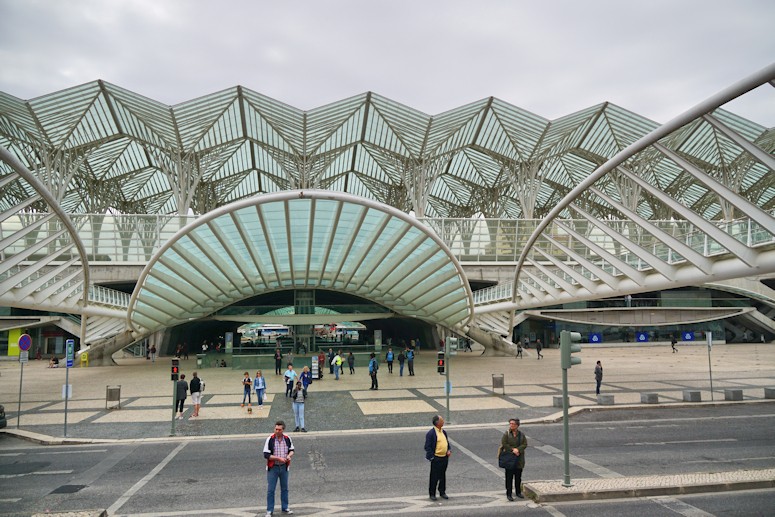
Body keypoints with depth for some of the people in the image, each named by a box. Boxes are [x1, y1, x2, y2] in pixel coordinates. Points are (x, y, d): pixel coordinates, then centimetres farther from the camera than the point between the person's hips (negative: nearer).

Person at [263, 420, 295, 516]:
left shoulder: (287, 439, -5)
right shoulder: (270, 439, -16)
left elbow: (291, 450, 9)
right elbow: (266, 455, -16)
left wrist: (289, 455, -13)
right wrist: (279, 458, -22)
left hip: (284, 467, 3)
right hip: (273, 468, -3)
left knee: (284, 488, 15)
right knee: (270, 490, 1)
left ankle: (285, 507, 29)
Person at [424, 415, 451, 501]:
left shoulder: (444, 432, 9)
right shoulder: (431, 433, -14)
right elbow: (427, 447, -13)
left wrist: (449, 450, 3)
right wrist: (432, 457, -15)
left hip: (445, 458, 7)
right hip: (436, 459, -6)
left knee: (443, 476, 16)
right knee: (434, 477, 3)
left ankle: (442, 492, 30)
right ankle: (432, 494, 15)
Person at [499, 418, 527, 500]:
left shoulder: (521, 434, 3)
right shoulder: (506, 434, -5)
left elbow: (525, 444, -4)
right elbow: (504, 444, -10)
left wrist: (517, 449, -18)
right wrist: (512, 450, -18)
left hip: (519, 459, 3)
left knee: (518, 477, 12)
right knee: (509, 477, 0)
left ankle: (518, 492, 28)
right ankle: (509, 494, 8)